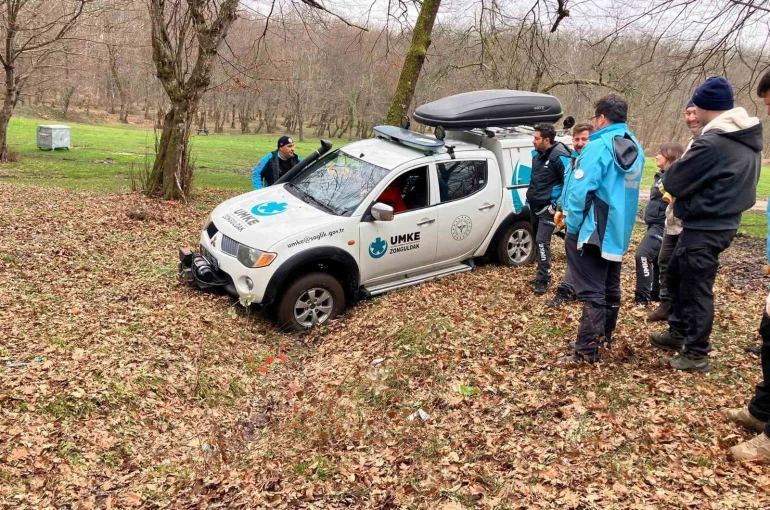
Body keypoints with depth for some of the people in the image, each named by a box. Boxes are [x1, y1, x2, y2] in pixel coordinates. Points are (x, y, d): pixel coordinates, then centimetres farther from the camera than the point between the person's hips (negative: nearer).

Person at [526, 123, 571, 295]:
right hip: (534, 206, 9)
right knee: (538, 240, 14)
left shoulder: (559, 157, -18)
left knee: (542, 241, -12)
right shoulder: (537, 154, 8)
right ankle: (542, 275, 26)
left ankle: (543, 280, -7)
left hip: (548, 208, -8)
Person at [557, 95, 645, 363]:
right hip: (619, 230, 9)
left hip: (593, 231, -9)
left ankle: (587, 349, -4)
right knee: (611, 288, 17)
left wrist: (573, 225, -12)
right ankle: (602, 337, 31)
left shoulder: (598, 147, -17)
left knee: (591, 291, -7)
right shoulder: (635, 149, 11)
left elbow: (581, 191, -22)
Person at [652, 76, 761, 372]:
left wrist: (673, 172, 4)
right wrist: (691, 184, 10)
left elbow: (673, 182, -16)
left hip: (704, 228, -10)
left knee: (696, 287, 1)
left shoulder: (713, 143, -23)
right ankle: (679, 332, 35)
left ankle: (697, 355, 13)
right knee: (677, 274, 22)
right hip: (722, 222, 10)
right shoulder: (748, 139, 7)